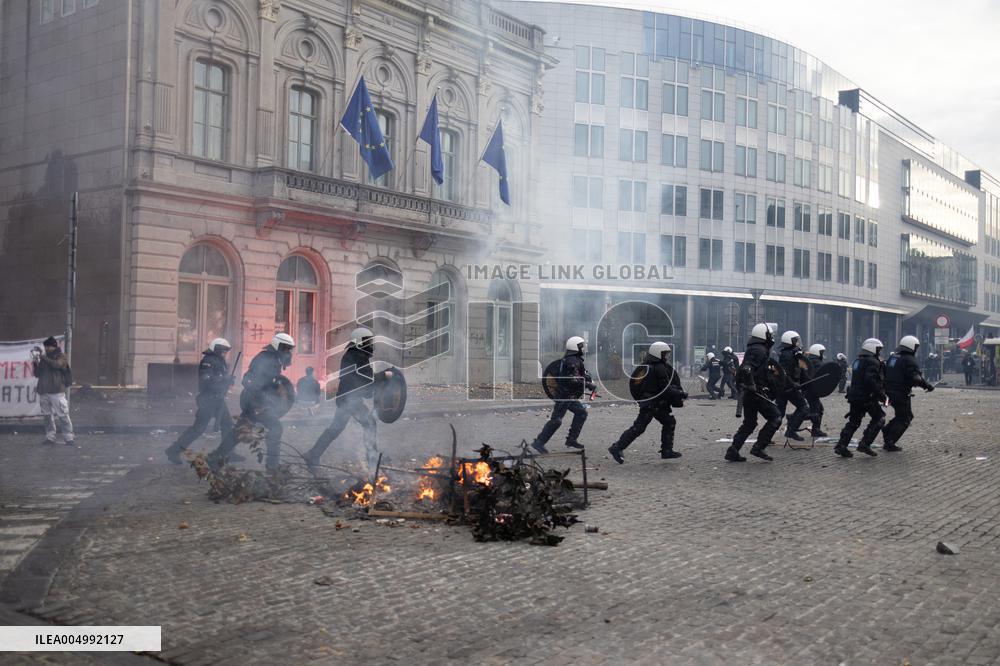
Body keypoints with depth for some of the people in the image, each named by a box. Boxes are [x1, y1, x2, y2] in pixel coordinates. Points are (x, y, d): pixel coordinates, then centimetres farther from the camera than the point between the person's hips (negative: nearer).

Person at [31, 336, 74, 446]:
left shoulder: (61, 356, 4)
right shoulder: (43, 358, 17)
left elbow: (57, 364, -17)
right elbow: (37, 374, 17)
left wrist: (44, 358, -14)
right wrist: (35, 362, 3)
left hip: (56, 391, -5)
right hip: (43, 391, 5)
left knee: (62, 415, -8)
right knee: (47, 415, 6)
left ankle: (69, 437, -6)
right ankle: (50, 437, 12)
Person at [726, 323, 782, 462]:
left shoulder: (752, 349, 19)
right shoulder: (760, 350, -13)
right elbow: (747, 369, -26)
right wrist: (751, 385, -26)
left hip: (747, 393, 10)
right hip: (756, 392, -10)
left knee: (749, 423, 15)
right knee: (775, 418, -3)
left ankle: (732, 451, 10)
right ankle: (758, 448, -7)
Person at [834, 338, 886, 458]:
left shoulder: (858, 361, 16)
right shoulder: (872, 362, -13)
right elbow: (871, 380, -25)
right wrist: (880, 394, -19)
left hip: (854, 395, 8)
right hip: (867, 397, -8)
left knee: (853, 421, 14)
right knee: (879, 419, 5)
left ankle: (841, 446, 8)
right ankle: (864, 444, -2)